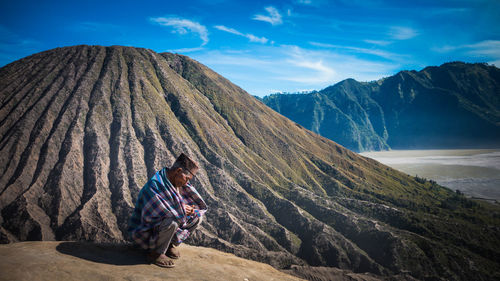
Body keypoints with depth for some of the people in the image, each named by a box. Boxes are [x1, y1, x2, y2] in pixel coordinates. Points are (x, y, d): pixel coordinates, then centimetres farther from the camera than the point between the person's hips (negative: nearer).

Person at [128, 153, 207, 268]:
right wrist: (181, 209, -17)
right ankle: (155, 253, -11)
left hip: (161, 224, 8)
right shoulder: (153, 185, -28)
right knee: (171, 222, -36)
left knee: (197, 217, -2)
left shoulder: (177, 183, -1)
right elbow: (163, 213, -34)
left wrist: (190, 209, -16)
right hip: (145, 230, -8)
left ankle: (169, 244, 8)